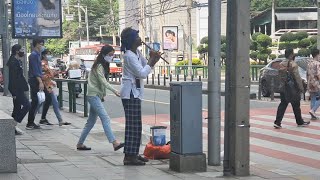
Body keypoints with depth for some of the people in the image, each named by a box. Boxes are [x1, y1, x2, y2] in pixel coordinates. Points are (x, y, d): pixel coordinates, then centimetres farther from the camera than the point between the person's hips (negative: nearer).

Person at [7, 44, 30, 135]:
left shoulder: (18, 61, 16)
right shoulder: (13, 62, -16)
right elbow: (12, 78, -20)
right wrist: (14, 92, -23)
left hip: (19, 89, 10)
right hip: (16, 90, -10)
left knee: (17, 108, 11)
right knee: (26, 105, -12)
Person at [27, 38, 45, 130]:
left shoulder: (37, 54, 18)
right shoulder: (34, 55, -13)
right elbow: (35, 70, -20)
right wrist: (40, 82, -25)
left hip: (37, 80, 10)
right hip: (35, 81, -10)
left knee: (35, 102, 11)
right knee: (35, 102, -8)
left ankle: (31, 123, 15)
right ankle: (30, 124, -5)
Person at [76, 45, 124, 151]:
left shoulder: (102, 66, 17)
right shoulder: (99, 66, -13)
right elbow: (103, 81, -24)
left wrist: (103, 94, 6)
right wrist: (114, 91, -33)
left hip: (96, 96, 10)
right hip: (94, 95, -10)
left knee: (91, 121, 12)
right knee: (105, 118, -18)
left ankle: (80, 144, 19)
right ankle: (115, 143, -26)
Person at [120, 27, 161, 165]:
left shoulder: (137, 53, 13)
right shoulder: (129, 56, -17)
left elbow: (145, 66, 18)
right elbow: (142, 73, -21)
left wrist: (153, 59, 0)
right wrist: (152, 61, -12)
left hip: (135, 92, 10)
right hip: (130, 93, -10)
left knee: (136, 125, 13)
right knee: (133, 124, -11)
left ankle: (133, 154, 19)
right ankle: (129, 156, -10)